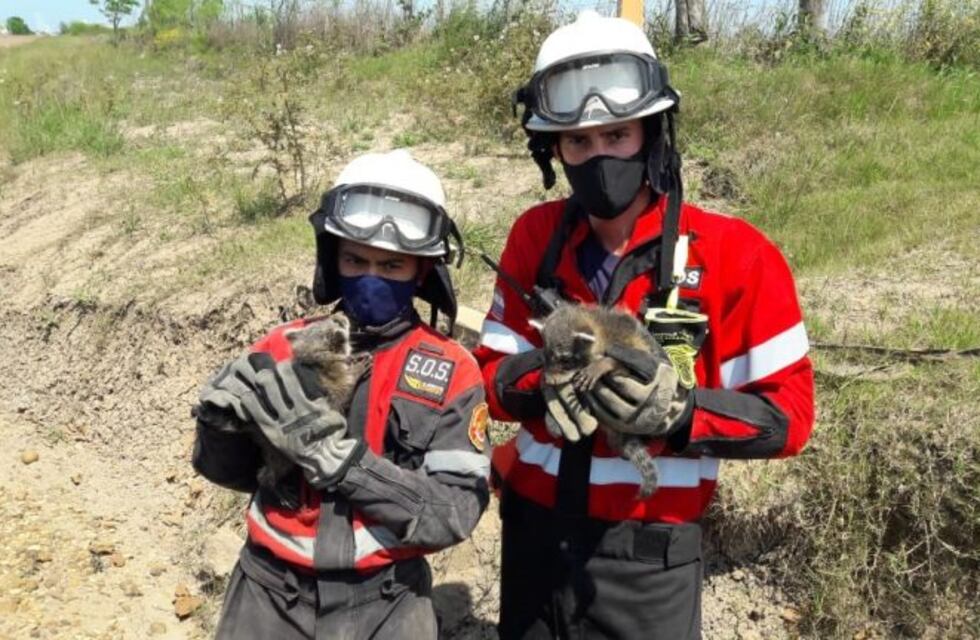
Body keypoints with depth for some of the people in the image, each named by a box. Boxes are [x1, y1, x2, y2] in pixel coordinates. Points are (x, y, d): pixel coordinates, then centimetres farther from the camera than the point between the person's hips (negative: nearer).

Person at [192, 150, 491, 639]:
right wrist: (221, 420, -16)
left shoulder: (451, 373, -10)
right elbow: (227, 470, 5)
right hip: (270, 590, 2)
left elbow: (453, 513, -16)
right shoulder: (286, 348, -4)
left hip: (383, 601, -2)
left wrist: (337, 455, -25)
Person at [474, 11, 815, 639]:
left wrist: (678, 410, -27)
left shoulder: (736, 255, -14)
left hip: (649, 552, -3)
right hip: (534, 528, 4)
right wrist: (544, 387, -20)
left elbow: (788, 414, -11)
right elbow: (492, 368, 1)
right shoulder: (534, 238, -2)